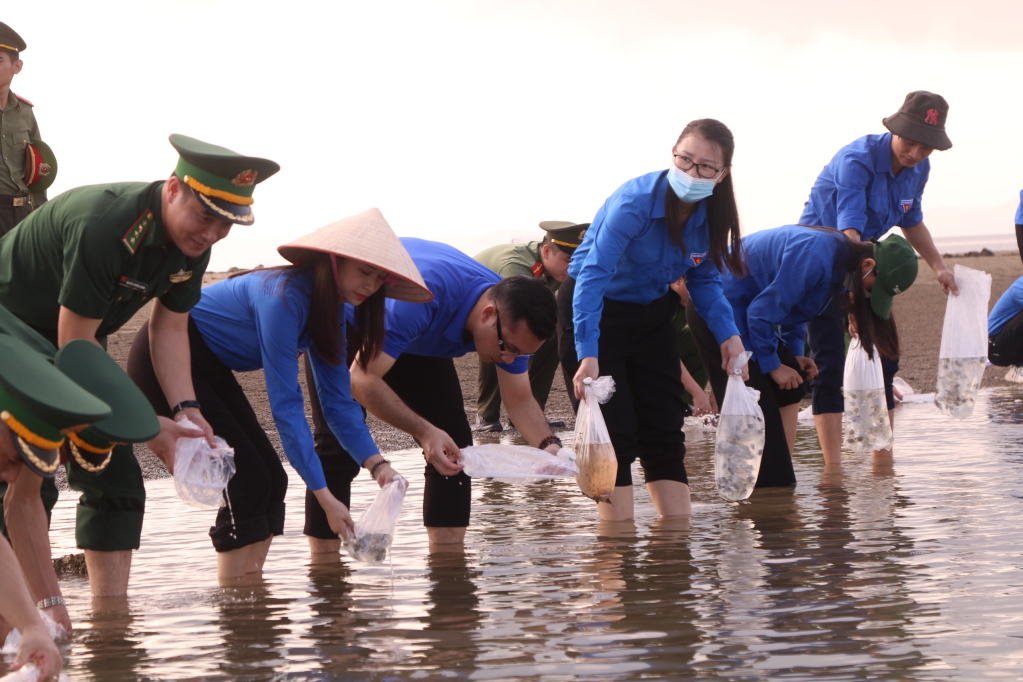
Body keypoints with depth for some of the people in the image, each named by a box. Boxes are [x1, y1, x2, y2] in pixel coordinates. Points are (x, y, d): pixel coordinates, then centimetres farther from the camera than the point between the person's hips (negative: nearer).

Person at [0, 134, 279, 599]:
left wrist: (187, 409, -12)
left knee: (116, 480, 2)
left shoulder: (194, 242, -9)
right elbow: (73, 344, -30)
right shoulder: (103, 228, -35)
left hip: (77, 339, 8)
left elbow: (168, 327, 4)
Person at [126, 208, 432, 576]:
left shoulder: (328, 308, 0)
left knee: (271, 480, 2)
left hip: (208, 367, 10)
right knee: (247, 482, -16)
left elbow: (338, 400, 2)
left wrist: (376, 463, -14)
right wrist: (323, 496, -29)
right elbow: (285, 406, -30)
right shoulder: (284, 297, -29)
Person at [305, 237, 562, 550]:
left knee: (453, 442, -5)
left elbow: (520, 400, -10)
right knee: (339, 445, -18)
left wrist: (548, 444, -31)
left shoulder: (513, 321, -23)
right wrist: (424, 432, -53)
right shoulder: (425, 296, -45)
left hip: (418, 339, 6)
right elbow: (362, 380, -43)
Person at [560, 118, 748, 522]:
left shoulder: (711, 214, -11)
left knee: (664, 429, 7)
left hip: (651, 314, 6)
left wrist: (728, 334, -14)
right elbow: (593, 276, -36)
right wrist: (588, 355, -45)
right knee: (614, 432, -11)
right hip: (597, 311, -6)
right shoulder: (635, 202, -31)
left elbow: (704, 281, 3)